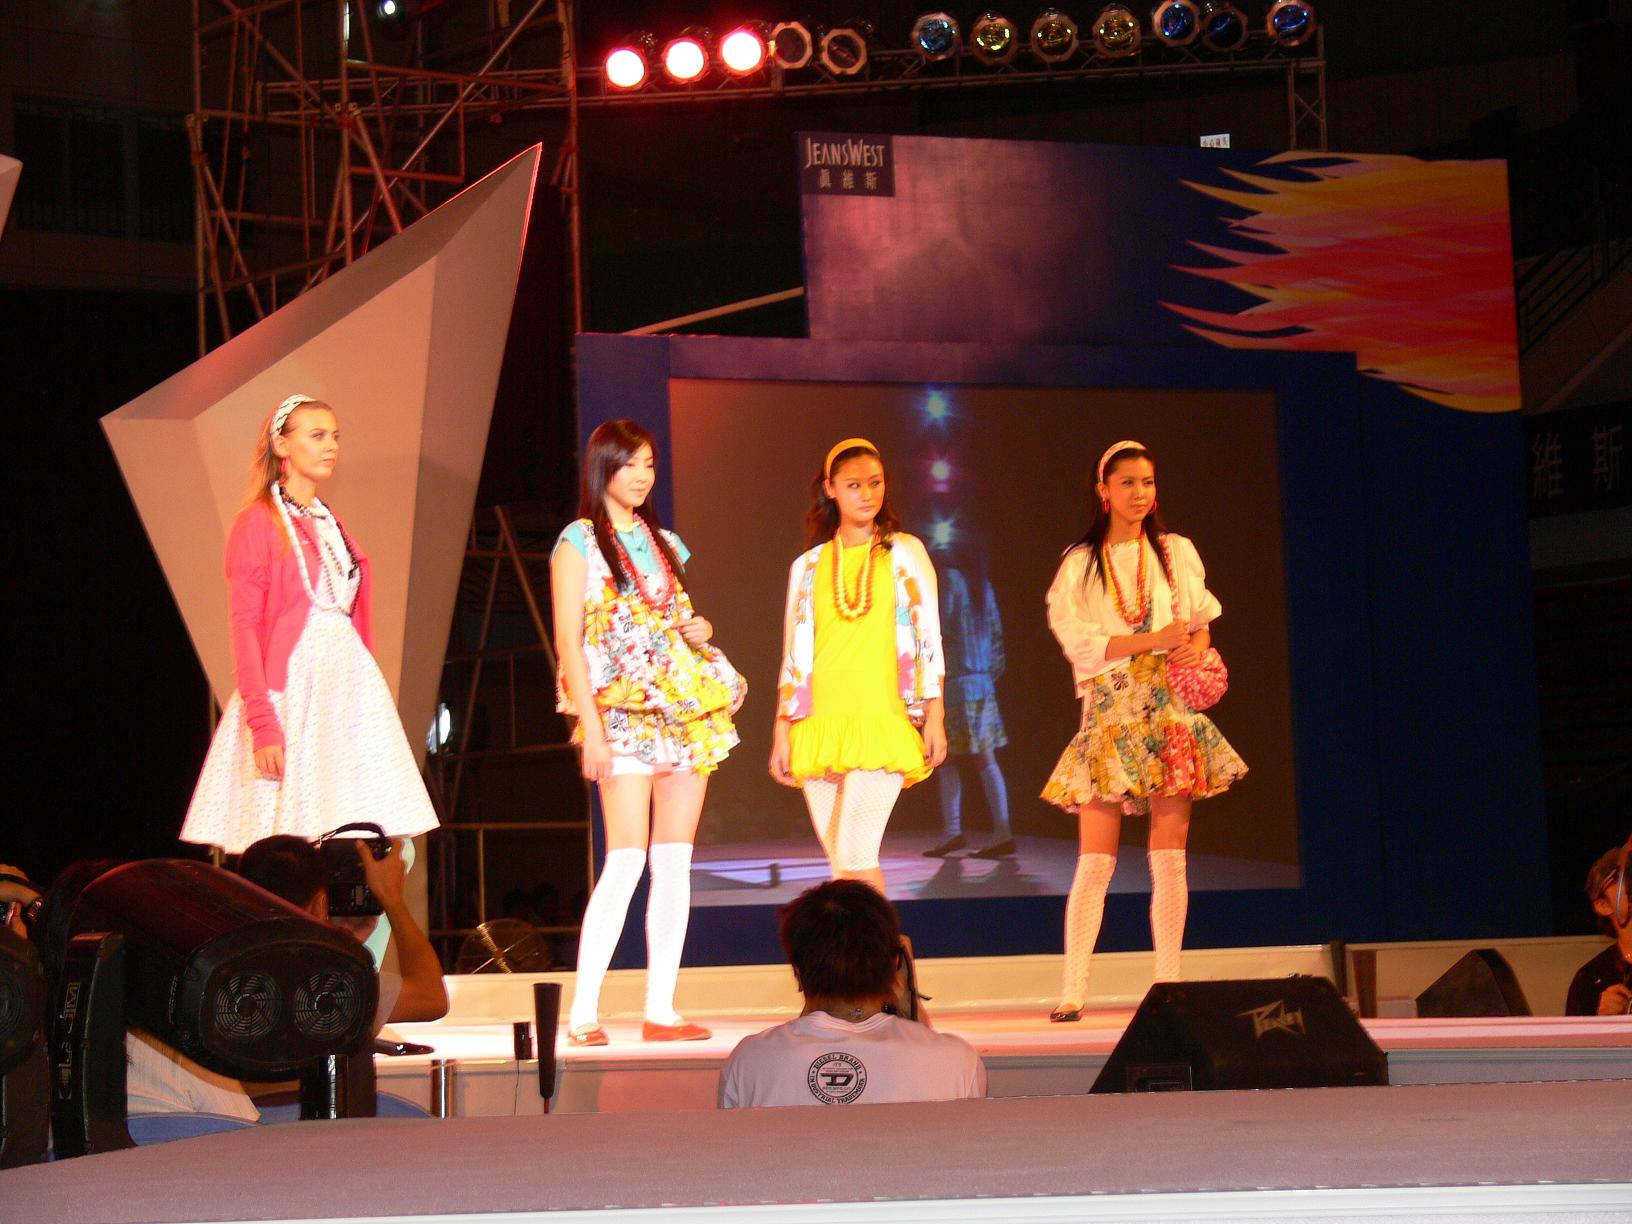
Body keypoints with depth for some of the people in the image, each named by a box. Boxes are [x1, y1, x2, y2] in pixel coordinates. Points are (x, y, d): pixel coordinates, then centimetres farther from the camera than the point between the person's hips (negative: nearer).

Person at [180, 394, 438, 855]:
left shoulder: (331, 525, 19)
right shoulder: (257, 523, -2)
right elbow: (245, 628, -9)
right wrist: (262, 724, -18)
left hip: (346, 686, 7)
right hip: (291, 689, -6)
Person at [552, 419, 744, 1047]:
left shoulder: (664, 542, 18)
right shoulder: (579, 542, 0)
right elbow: (569, 641, -6)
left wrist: (701, 632, 2)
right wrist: (591, 725, -14)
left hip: (688, 711, 6)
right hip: (624, 712, -6)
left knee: (675, 860, 2)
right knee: (627, 858, -14)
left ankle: (661, 1009, 4)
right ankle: (582, 1012, -11)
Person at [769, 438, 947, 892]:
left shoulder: (905, 553, 8)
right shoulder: (809, 565, 15)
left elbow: (928, 635, 5)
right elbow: (793, 653, 15)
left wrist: (934, 717, -2)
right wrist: (781, 731, 9)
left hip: (881, 723, -3)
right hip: (819, 727, 3)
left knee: (855, 857, -17)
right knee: (842, 867, 2)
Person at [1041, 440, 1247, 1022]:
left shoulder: (1177, 552, 12)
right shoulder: (1080, 563, 4)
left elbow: (1201, 622, 17)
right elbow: (1079, 642, -6)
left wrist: (1197, 646, -6)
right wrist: (1154, 640, -15)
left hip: (1171, 712, 2)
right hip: (1110, 713, -2)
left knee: (1169, 858, -1)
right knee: (1096, 859, -7)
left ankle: (1168, 986, 2)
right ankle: (1072, 991, -5)